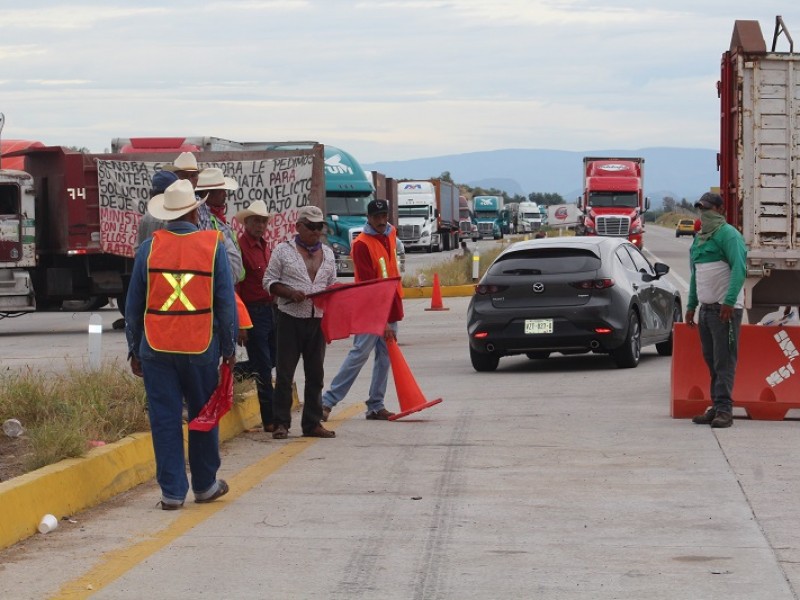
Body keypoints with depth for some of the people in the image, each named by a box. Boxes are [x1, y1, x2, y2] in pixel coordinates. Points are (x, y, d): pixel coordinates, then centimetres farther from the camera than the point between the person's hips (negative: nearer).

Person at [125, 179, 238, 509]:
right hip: (201, 346, -1)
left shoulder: (149, 247, 0)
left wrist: (134, 350, 12)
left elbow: (133, 305, 4)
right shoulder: (213, 246, -3)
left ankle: (172, 491, 5)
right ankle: (204, 485, 24)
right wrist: (229, 348, 8)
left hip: (156, 347, 1)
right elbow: (226, 303, -1)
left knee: (164, 418, 4)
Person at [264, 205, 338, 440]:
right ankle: (281, 423, 2)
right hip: (291, 318, -4)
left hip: (318, 319, 4)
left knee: (315, 373, 7)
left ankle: (313, 423, 13)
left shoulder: (327, 253, 14)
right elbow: (269, 282, 0)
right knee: (284, 373, -3)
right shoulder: (283, 250, 0)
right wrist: (290, 293, -16)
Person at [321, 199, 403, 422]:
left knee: (385, 357, 6)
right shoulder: (362, 244, -15)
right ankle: (328, 401, -7)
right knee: (359, 353, -10)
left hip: (391, 307, 7)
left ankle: (376, 406, 10)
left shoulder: (391, 234, 10)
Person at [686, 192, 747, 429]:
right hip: (706, 309, 9)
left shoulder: (728, 234, -9)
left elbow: (739, 269, -19)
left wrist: (729, 301, -26)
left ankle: (724, 409, -10)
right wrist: (691, 306, 21)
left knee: (724, 362, -9)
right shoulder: (699, 238, 18)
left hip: (724, 309, -9)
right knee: (711, 361, 9)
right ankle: (717, 408, 13)